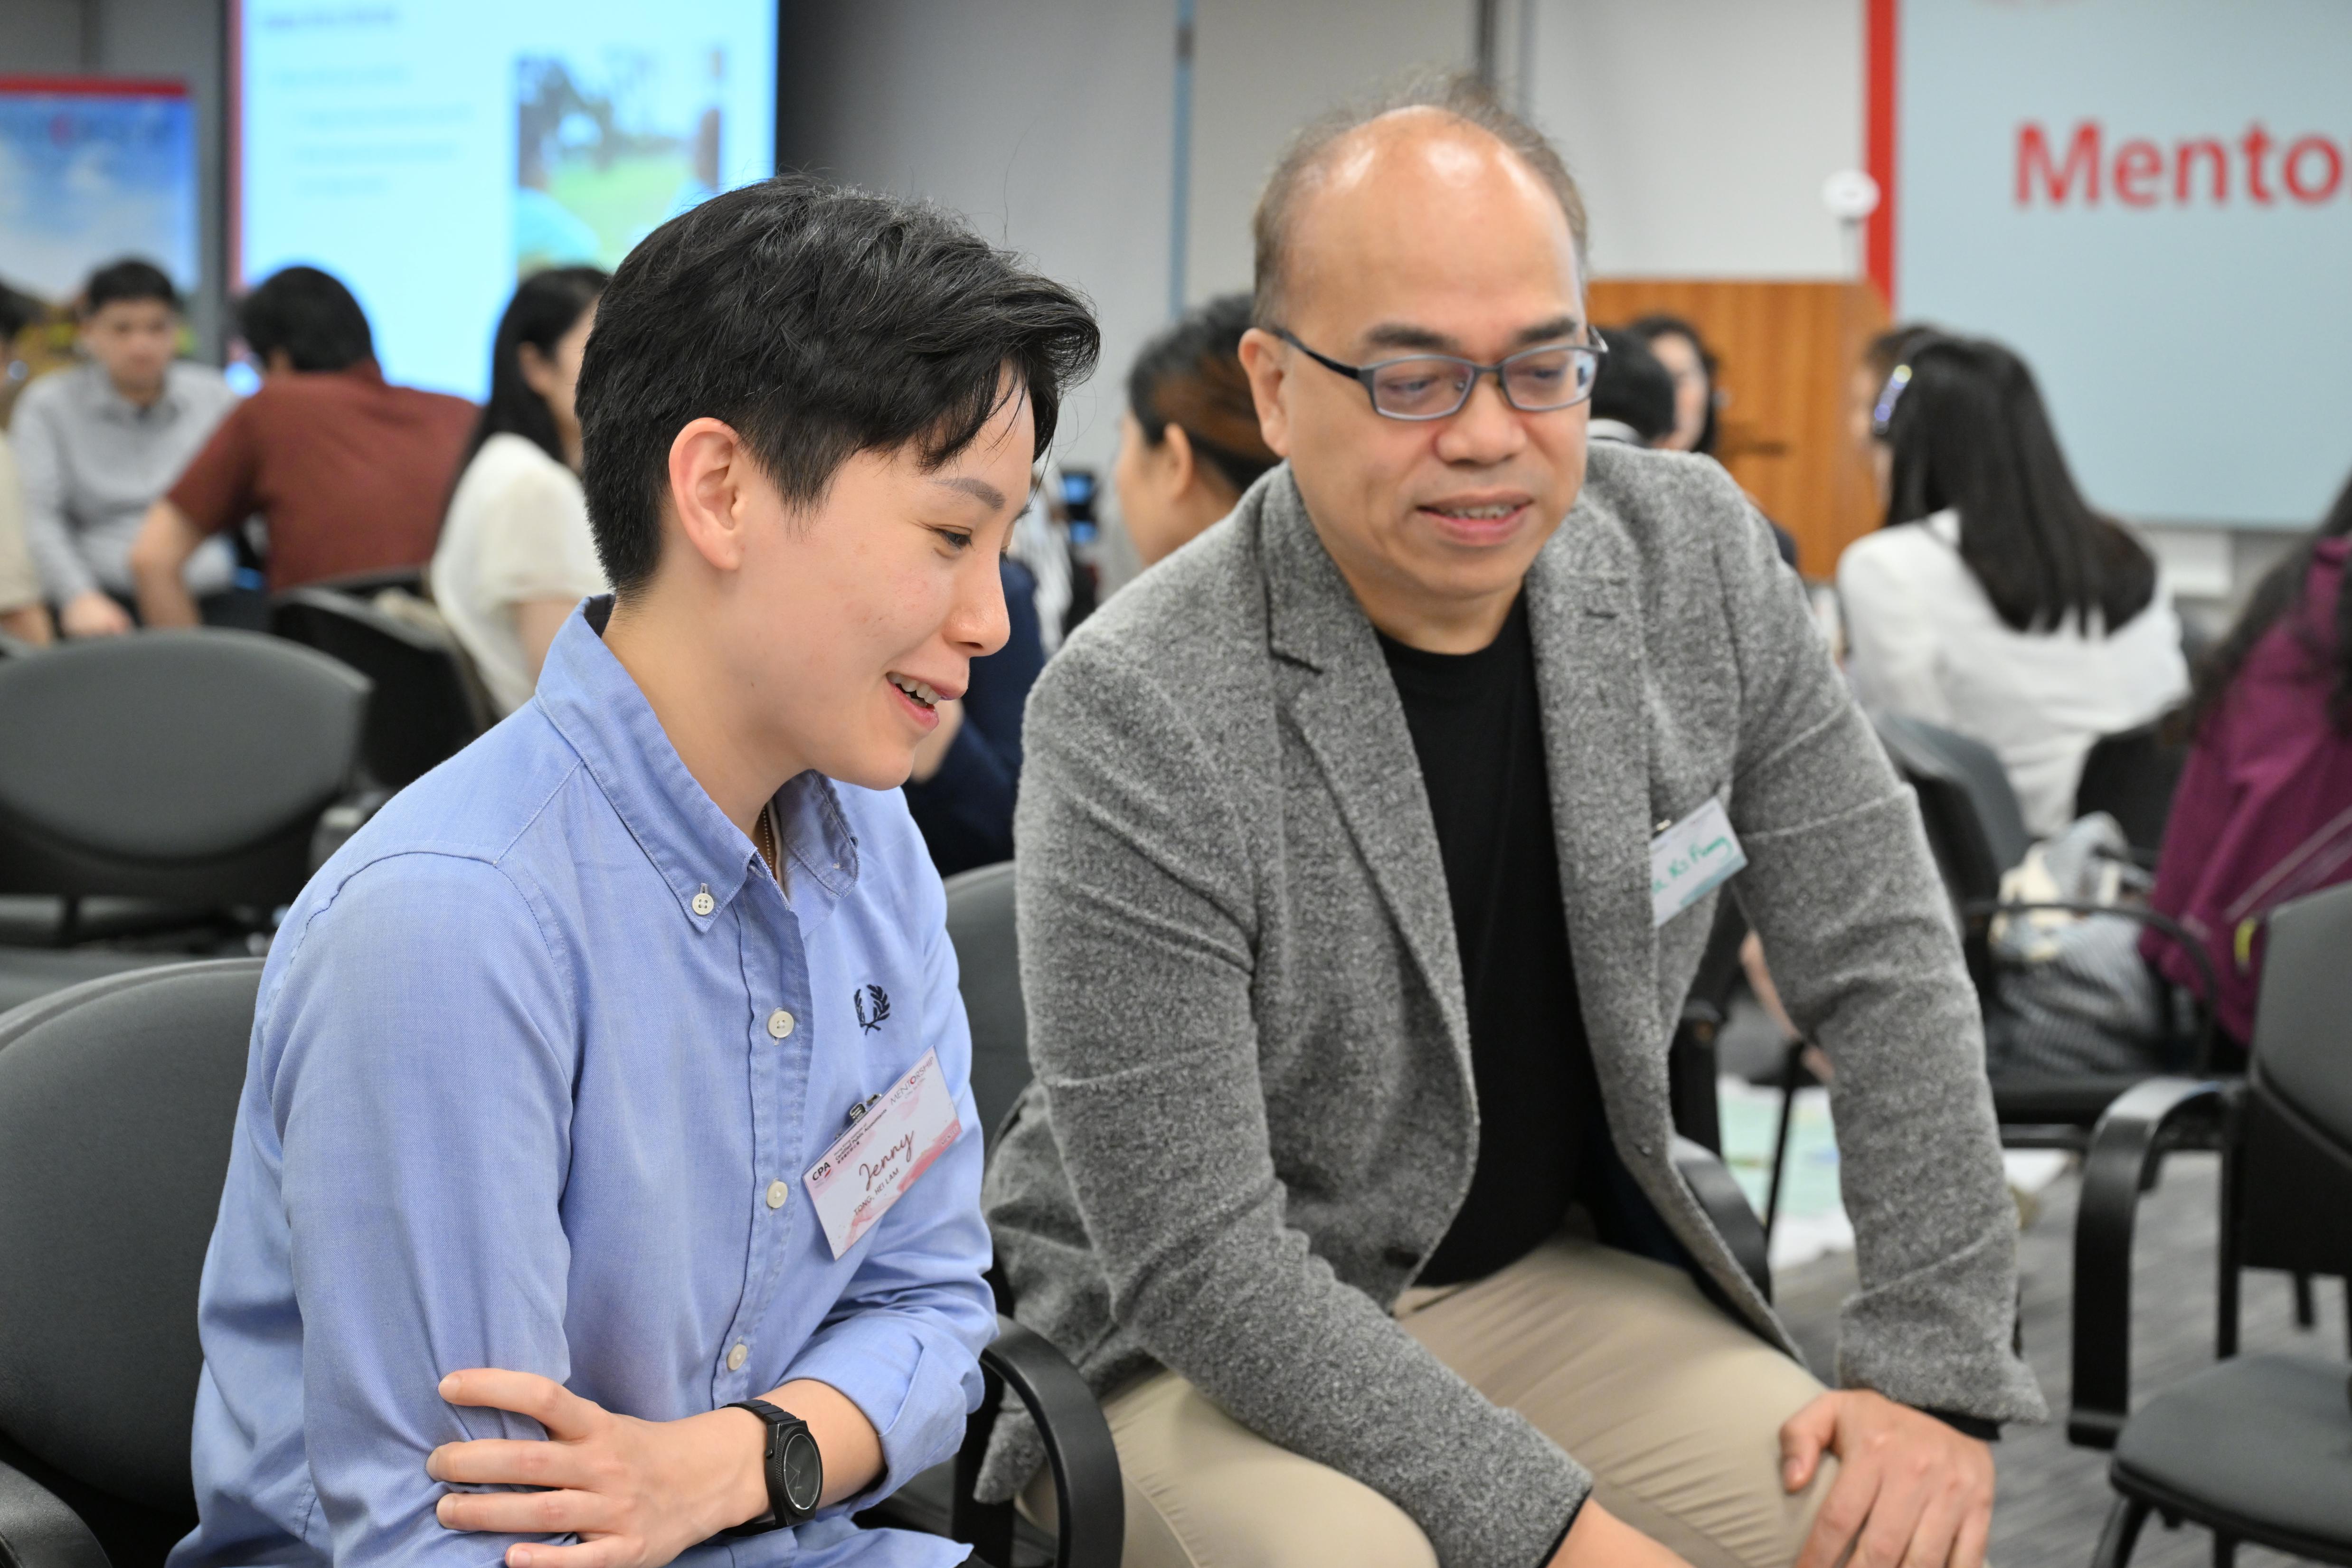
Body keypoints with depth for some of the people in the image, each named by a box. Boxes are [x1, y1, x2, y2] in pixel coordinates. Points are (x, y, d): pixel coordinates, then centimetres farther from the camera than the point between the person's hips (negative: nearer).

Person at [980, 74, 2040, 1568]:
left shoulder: (1697, 560, -7)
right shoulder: (1139, 712, -24)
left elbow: (1885, 960, -1)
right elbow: (1195, 1259, -24)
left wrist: (1937, 1373, -8)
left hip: (1556, 1273, 5)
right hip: (1189, 1337, -4)